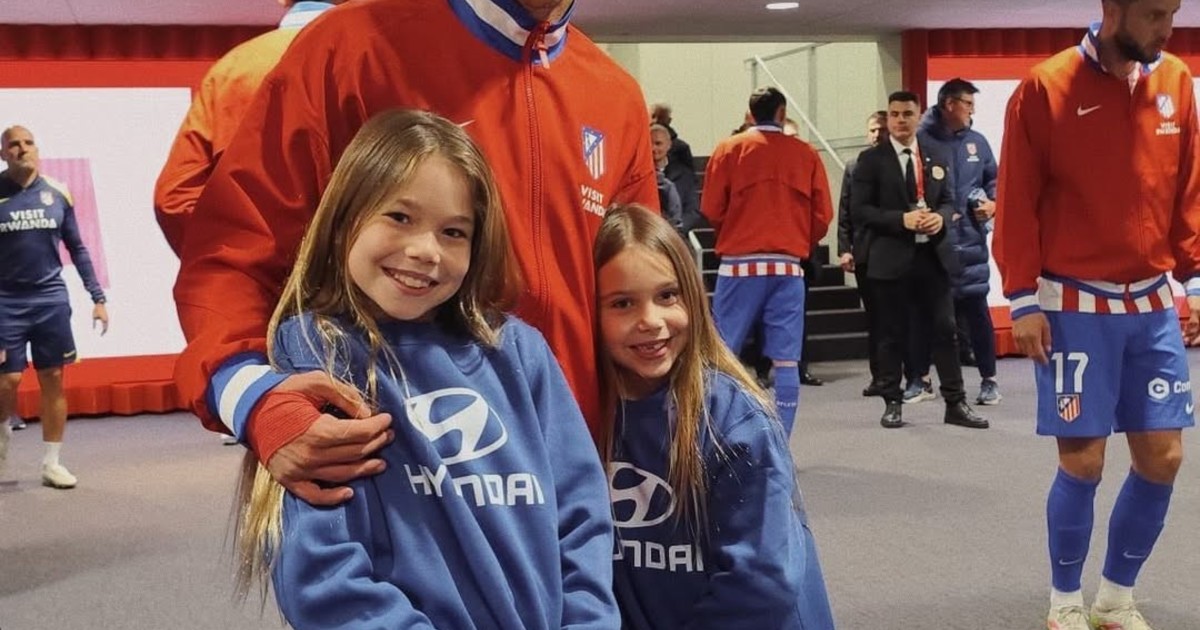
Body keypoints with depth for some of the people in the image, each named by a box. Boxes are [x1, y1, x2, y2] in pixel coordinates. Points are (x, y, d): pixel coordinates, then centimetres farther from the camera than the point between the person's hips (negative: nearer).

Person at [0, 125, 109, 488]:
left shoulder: (57, 193, 3)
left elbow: (77, 248, 9)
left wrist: (98, 297, 5)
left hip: (51, 298, 2)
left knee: (53, 380, 4)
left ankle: (52, 463, 14)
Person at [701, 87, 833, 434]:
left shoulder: (729, 148, 1)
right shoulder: (806, 154, 5)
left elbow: (711, 210, -1)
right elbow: (822, 215, 3)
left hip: (739, 265, -1)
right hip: (788, 267, 1)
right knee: (786, 362, 2)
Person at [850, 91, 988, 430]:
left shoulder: (936, 156, 12)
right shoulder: (871, 159, -1)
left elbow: (948, 200, 15)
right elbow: (860, 209, -7)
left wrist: (940, 218, -8)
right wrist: (901, 219, -18)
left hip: (933, 254, 3)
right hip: (891, 258, -3)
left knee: (945, 328, 3)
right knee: (892, 333, 4)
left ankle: (956, 403, 10)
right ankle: (892, 403, 16)